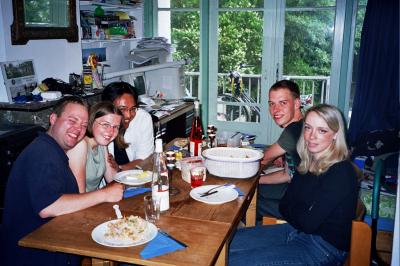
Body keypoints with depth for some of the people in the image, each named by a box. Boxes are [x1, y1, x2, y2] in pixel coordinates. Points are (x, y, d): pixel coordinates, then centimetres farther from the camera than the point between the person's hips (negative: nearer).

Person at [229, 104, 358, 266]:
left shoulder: (341, 172, -20)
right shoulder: (307, 163, 5)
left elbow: (309, 223, -20)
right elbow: (284, 205, 7)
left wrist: (291, 210, -2)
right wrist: (298, 214, -11)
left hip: (323, 248, -8)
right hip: (296, 230, 8)